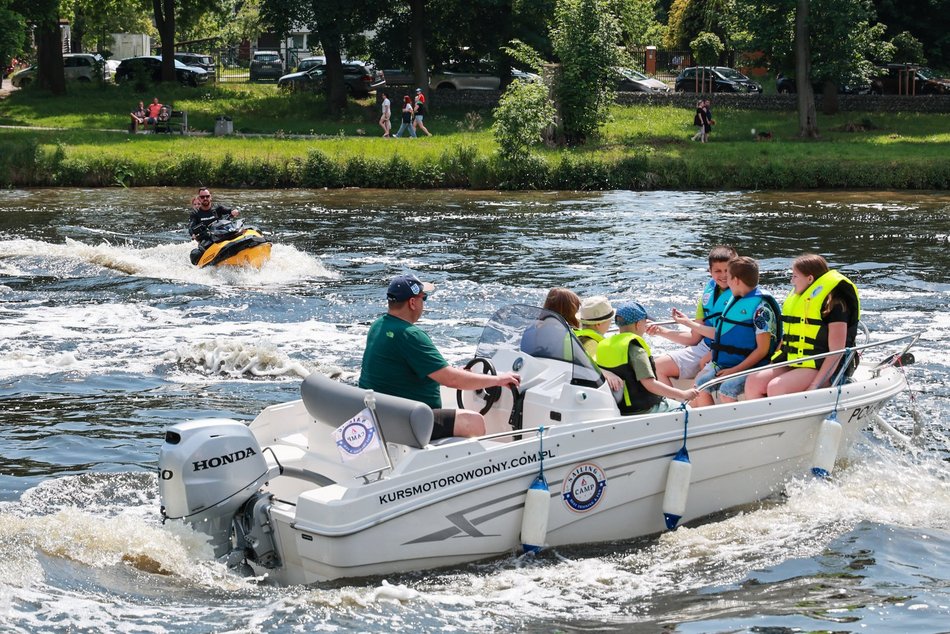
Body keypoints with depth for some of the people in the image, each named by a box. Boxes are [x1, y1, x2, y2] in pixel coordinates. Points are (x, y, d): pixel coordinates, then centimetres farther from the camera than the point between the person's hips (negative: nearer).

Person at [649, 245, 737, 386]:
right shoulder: (708, 294, 13)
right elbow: (694, 337, 16)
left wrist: (711, 356, -19)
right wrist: (661, 331, 7)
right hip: (704, 349, 8)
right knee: (659, 365, -2)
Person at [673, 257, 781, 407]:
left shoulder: (761, 306, -12)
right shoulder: (734, 300, 15)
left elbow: (763, 349, -15)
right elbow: (720, 334, 23)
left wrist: (735, 370, -19)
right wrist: (687, 322, 27)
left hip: (749, 366, -8)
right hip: (722, 364, 8)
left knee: (727, 389, -31)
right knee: (700, 384, -11)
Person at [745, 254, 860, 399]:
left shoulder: (834, 304, -9)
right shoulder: (796, 300, 17)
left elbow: (837, 353, -15)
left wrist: (814, 386, -23)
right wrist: (771, 370, 8)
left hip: (818, 368, -8)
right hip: (791, 365, 8)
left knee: (776, 388, -30)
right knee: (753, 382, -16)